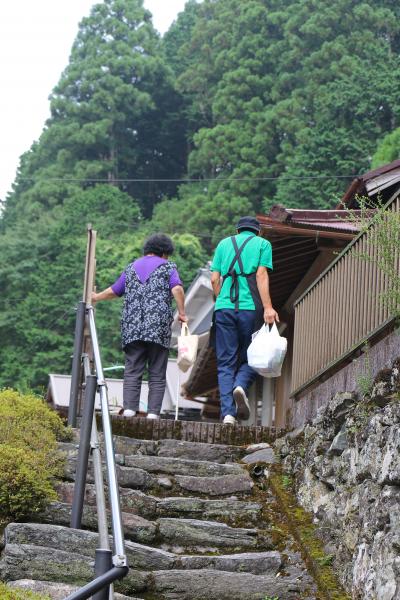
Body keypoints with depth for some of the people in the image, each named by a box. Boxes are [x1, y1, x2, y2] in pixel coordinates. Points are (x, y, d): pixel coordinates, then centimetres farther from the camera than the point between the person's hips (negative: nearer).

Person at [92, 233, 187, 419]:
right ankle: (153, 412, -7)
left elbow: (113, 291, 29)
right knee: (157, 374, 0)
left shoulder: (131, 268, 20)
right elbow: (177, 289, -9)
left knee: (132, 371, 1)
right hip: (159, 328, -3)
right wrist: (182, 313, -4)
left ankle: (129, 408, -12)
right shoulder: (167, 267, 8)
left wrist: (96, 297, 47)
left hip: (132, 328, 3)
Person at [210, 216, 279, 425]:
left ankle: (228, 412, -9)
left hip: (224, 307, 2)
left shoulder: (224, 243, 19)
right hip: (250, 308, -2)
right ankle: (241, 385, -21)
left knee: (226, 362, 3)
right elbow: (261, 275, -3)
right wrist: (268, 307, -9)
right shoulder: (262, 244, 11)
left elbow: (214, 279, 11)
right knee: (250, 357, 10)